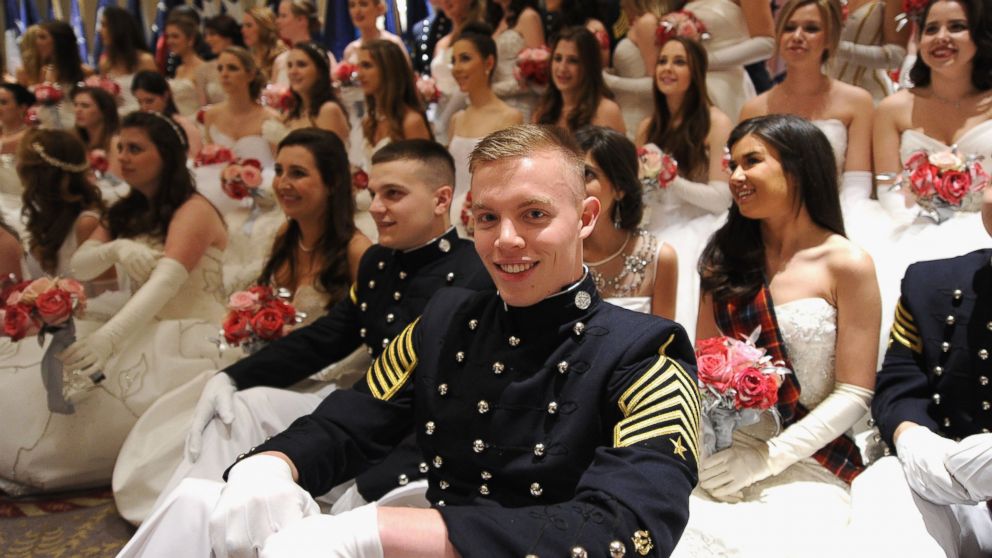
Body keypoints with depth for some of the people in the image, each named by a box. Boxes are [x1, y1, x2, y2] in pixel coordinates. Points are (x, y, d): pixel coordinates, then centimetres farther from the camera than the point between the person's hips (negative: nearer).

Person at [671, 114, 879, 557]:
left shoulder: (846, 265, -3)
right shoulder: (726, 258, 10)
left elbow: (853, 394, -5)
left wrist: (765, 460, -12)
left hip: (805, 464, -3)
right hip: (721, 454, 3)